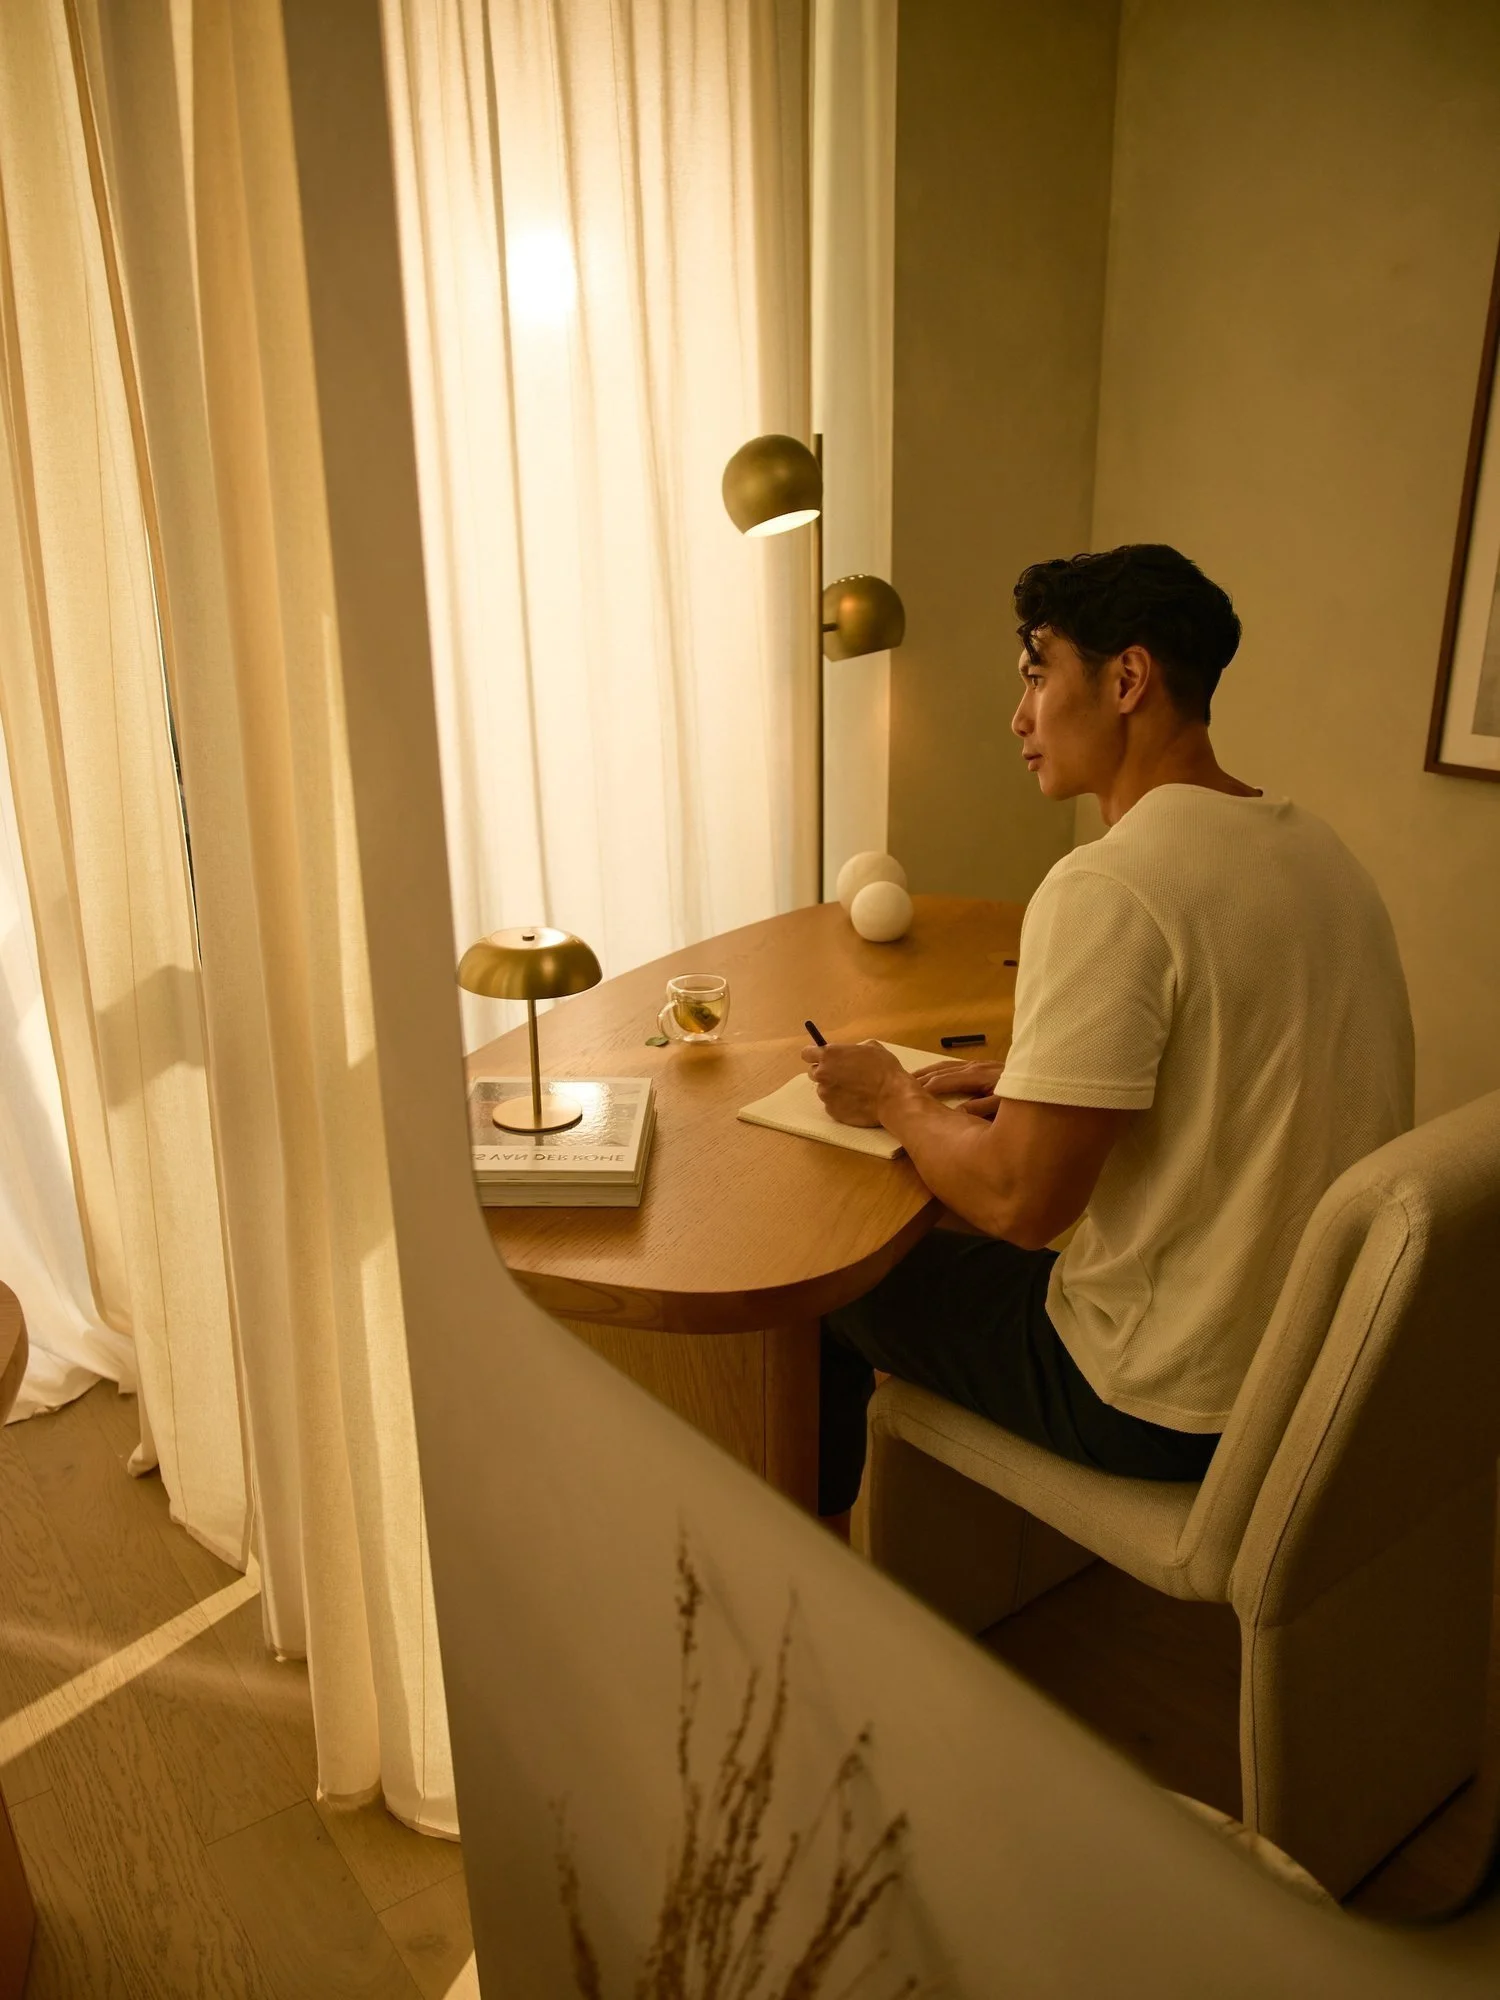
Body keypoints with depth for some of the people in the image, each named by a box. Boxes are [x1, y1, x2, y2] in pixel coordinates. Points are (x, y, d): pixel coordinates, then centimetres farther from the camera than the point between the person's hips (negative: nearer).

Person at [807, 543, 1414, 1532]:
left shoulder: (1107, 887, -26)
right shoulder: (1315, 846, 3)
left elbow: (1021, 1202, -26)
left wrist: (897, 1099, -7)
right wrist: (1044, 1081, 8)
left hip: (1174, 1408, -8)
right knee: (952, 1242, 27)